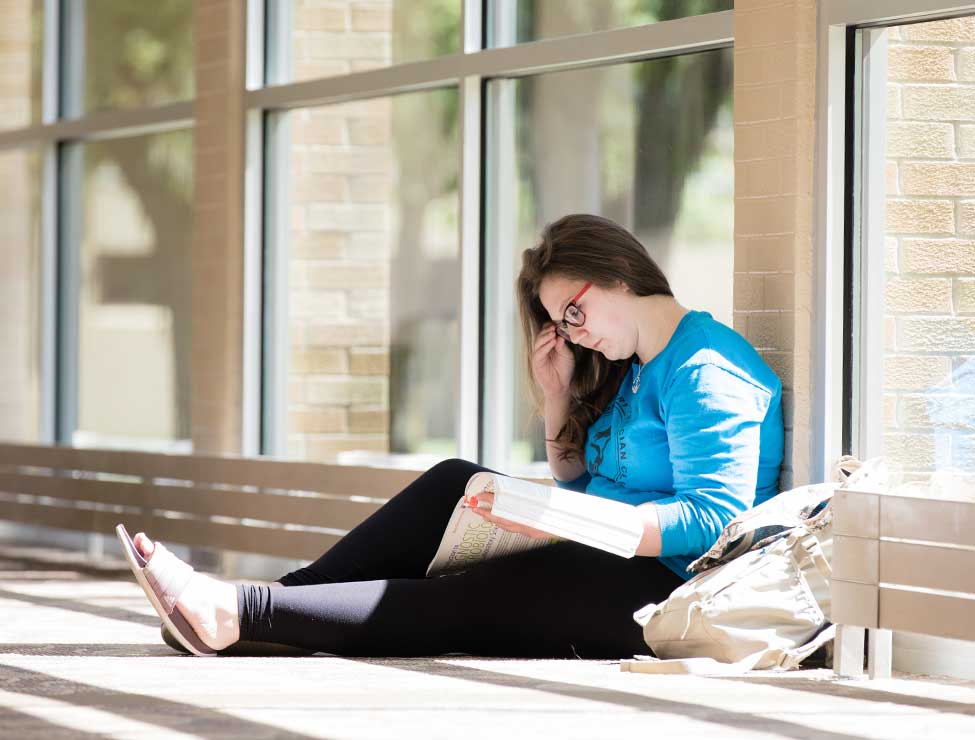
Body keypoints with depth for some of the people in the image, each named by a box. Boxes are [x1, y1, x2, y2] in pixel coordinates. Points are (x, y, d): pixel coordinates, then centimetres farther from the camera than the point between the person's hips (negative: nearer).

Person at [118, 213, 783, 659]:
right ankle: (283, 599, -8)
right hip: (602, 565, 10)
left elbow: (714, 517, -22)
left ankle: (237, 612, -28)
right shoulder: (632, 369, 20)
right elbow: (575, 484, 23)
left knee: (464, 604, -22)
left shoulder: (705, 369, -12)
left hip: (664, 585, -10)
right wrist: (558, 397, 8)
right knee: (455, 484, 2)